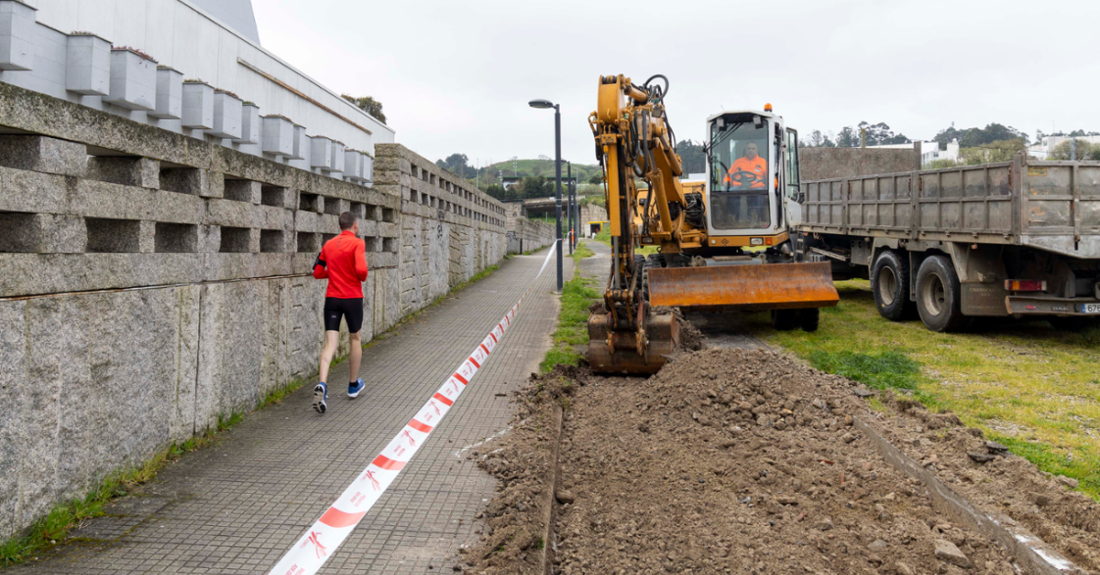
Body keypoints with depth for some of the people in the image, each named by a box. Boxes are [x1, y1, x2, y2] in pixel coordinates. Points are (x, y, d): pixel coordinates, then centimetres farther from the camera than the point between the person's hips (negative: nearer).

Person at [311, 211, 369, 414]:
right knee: (355, 339, 16)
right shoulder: (357, 243, -8)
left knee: (330, 343, -1)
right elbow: (361, 269, -21)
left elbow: (317, 273, 12)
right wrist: (362, 278, 0)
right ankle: (354, 385, 28)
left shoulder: (328, 245, 9)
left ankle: (322, 384, -24)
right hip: (352, 298, -3)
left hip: (332, 298, 3)